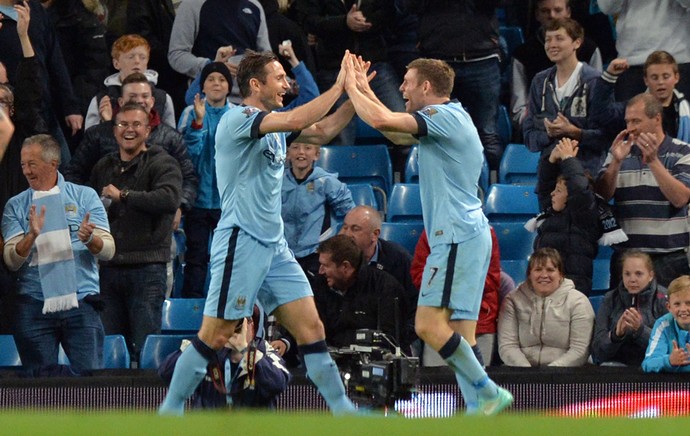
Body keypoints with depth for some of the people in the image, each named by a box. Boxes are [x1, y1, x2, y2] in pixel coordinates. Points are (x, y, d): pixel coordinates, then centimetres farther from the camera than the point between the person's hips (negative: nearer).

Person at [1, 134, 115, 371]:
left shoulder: (84, 196, 8)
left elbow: (108, 250, 2)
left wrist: (90, 239, -20)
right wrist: (31, 236, -18)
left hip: (81, 305, -1)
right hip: (34, 307, 1)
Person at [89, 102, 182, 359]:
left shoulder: (161, 163, -1)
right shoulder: (104, 167, 19)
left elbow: (169, 198, -21)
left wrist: (123, 195, -17)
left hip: (146, 268, -6)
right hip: (108, 268, 6)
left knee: (145, 348, -8)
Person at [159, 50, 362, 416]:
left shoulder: (273, 124, 15)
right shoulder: (238, 118, -12)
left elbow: (321, 132, 19)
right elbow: (296, 120, -25)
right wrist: (338, 88, -17)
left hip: (274, 246, 8)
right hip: (240, 243, -8)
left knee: (310, 328, 3)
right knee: (214, 337, -6)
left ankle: (342, 410, 5)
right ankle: (169, 411, 4)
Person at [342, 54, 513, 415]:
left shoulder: (444, 116, -10)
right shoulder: (448, 118, 20)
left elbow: (381, 121, -20)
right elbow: (397, 133, 34)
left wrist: (352, 88, -3)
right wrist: (365, 90, 30)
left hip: (458, 236, -10)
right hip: (469, 236, 10)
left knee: (429, 324, -15)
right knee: (459, 333, 5)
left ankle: (487, 392, -16)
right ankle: (479, 411, -1)